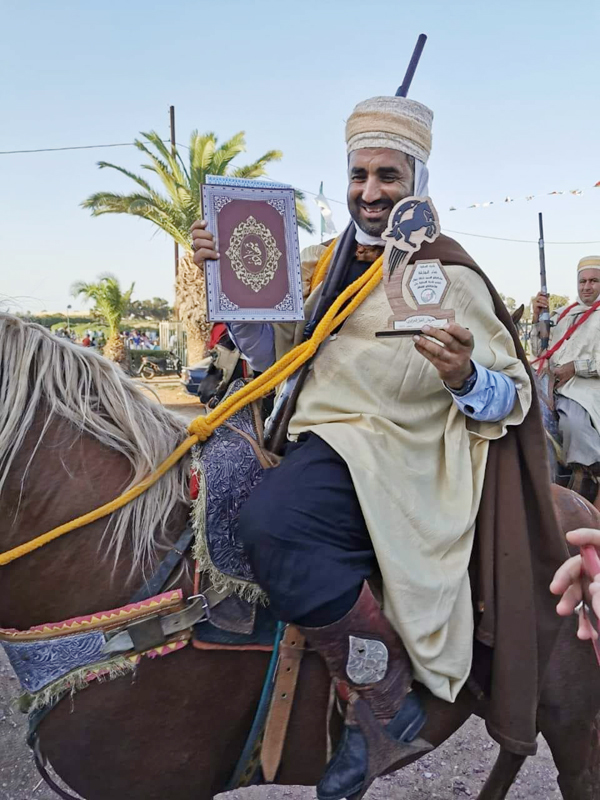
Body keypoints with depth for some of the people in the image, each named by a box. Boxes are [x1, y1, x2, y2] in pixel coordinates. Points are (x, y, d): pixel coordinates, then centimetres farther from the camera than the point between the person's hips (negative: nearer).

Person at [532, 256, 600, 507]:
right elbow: (540, 351, 23)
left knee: (573, 420, -35)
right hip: (550, 383, 6)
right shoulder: (563, 313, 25)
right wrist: (538, 318, 11)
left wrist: (575, 367, -12)